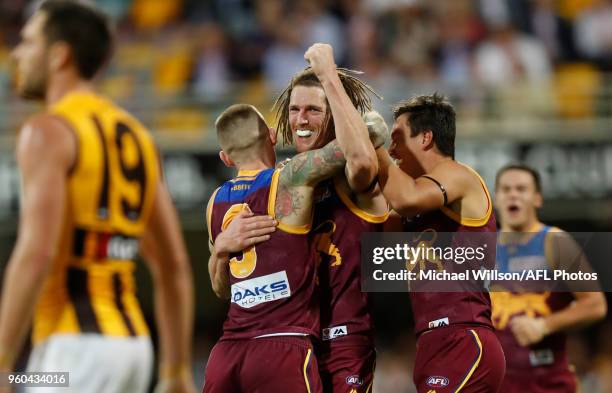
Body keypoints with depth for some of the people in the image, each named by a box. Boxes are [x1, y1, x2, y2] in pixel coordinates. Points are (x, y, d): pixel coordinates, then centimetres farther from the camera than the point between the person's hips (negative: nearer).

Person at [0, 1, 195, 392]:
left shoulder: (49, 131, -8)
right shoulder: (136, 136, 18)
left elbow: (36, 254, -19)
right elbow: (174, 266, 18)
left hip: (76, 347, -9)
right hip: (131, 342, 9)